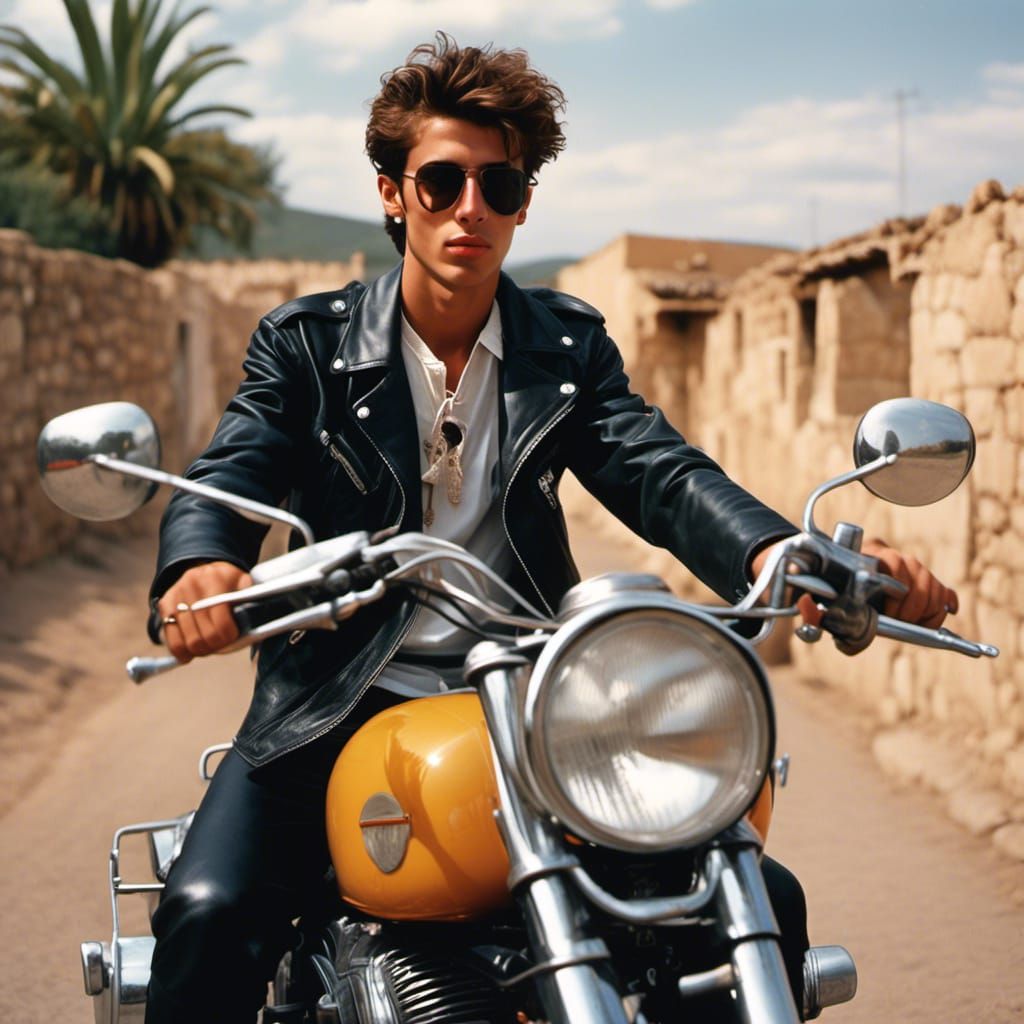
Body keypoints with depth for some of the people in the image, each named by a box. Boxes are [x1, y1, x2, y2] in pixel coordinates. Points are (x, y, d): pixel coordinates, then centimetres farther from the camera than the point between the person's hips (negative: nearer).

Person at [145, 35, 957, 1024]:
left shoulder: (567, 347, 10)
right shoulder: (306, 344, 4)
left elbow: (661, 475, -5)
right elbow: (226, 478, -10)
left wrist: (785, 558, -29)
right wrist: (199, 567, -38)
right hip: (342, 705, -1)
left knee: (762, 903, -11)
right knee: (209, 914, -27)